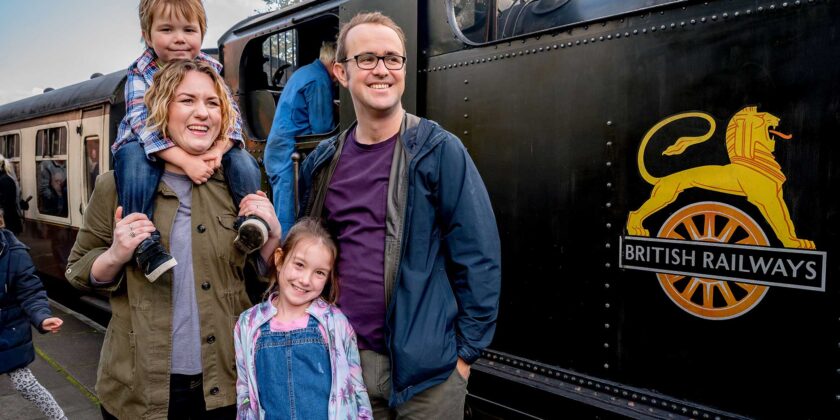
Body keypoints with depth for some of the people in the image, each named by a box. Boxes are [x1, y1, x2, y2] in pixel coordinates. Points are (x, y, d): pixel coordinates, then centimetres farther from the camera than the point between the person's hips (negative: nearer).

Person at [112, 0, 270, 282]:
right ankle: (144, 242, -36)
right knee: (133, 155, -34)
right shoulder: (140, 74, -12)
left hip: (202, 151, 3)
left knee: (241, 158, -21)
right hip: (150, 150, -2)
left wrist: (219, 148, -33)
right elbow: (143, 125, -25)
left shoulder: (210, 69, -3)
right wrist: (185, 160, -40)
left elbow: (231, 114, -11)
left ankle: (250, 220, -19)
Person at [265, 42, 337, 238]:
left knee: (283, 215, 16)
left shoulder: (304, 71, 17)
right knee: (288, 220, -8)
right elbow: (322, 128, -14)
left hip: (276, 150, 10)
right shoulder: (319, 80, -14)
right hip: (289, 154, -10)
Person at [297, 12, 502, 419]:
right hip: (344, 361, 4)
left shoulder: (439, 151, -9)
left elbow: (479, 259, -9)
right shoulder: (321, 163, 4)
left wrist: (464, 351, -8)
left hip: (426, 367, -3)